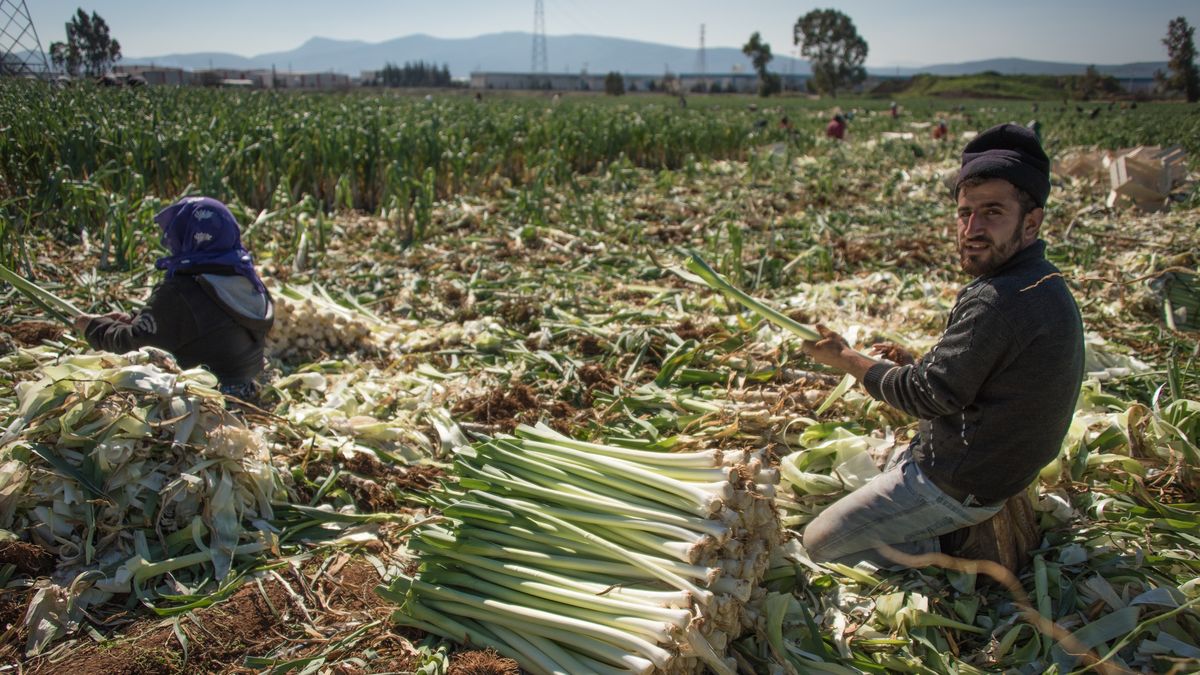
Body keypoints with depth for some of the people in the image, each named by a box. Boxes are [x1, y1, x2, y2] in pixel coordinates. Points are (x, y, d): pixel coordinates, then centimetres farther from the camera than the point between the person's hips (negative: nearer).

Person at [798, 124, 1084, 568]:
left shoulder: (1000, 301, -30)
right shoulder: (1042, 284, 4)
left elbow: (927, 394, -23)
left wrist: (846, 359, -11)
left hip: (956, 483, -10)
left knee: (820, 543, -3)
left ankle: (949, 558, 0)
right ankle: (955, 537, 15)